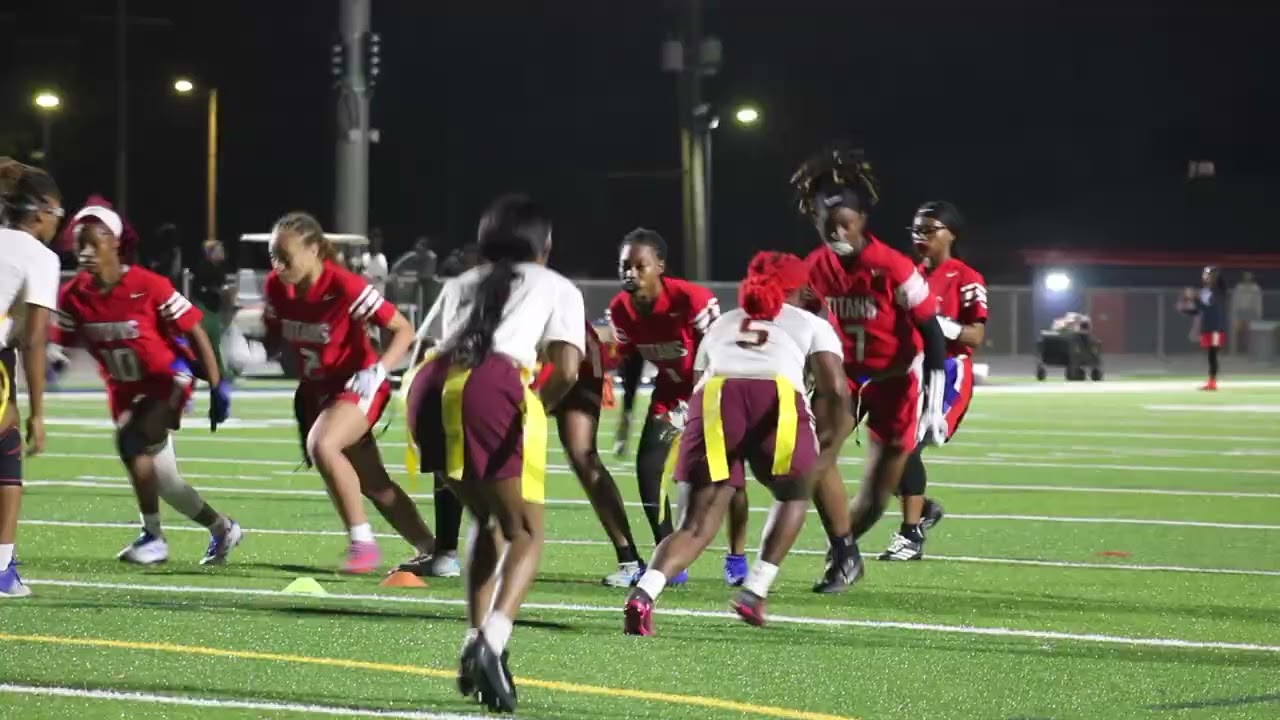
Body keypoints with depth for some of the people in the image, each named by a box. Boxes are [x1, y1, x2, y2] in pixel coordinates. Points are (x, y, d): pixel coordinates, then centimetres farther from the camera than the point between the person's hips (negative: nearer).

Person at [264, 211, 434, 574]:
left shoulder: (346, 287, -25)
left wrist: (378, 370, -31)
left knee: (321, 445, -34)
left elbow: (404, 330, -18)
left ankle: (362, 542, -22)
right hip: (316, 390, 7)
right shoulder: (276, 287, -8)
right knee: (374, 485, 14)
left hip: (357, 386, -7)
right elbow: (273, 336, 10)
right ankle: (429, 550, 30)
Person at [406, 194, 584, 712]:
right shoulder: (558, 288, 23)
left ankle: (475, 644, 13)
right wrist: (538, 408, 23)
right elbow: (566, 371, 7)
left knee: (489, 519, 24)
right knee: (526, 533, 2)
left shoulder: (459, 285, 36)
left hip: (432, 387, 5)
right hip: (495, 389, -4)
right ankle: (490, 644, -23)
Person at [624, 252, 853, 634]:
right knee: (794, 495, 28)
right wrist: (830, 445, 18)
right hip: (779, 401, -2)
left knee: (696, 526, 3)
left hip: (714, 399, 2)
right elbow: (836, 390, 11)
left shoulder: (721, 324, 37)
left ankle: (644, 592, -24)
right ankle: (754, 591, 14)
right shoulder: (811, 325, 28)